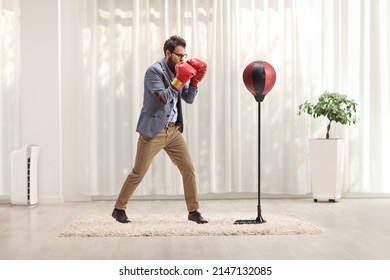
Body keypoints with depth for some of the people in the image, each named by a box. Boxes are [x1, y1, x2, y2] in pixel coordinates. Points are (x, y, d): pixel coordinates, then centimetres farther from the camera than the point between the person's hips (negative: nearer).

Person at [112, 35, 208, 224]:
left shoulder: (178, 70, 10)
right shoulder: (154, 70, -12)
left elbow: (189, 99, 9)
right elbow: (163, 98, -22)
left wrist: (194, 81, -6)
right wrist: (179, 80, -24)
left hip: (174, 130, 7)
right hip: (153, 130, -6)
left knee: (189, 170, 3)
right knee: (138, 173, 0)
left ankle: (193, 211, 12)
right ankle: (119, 209, 15)